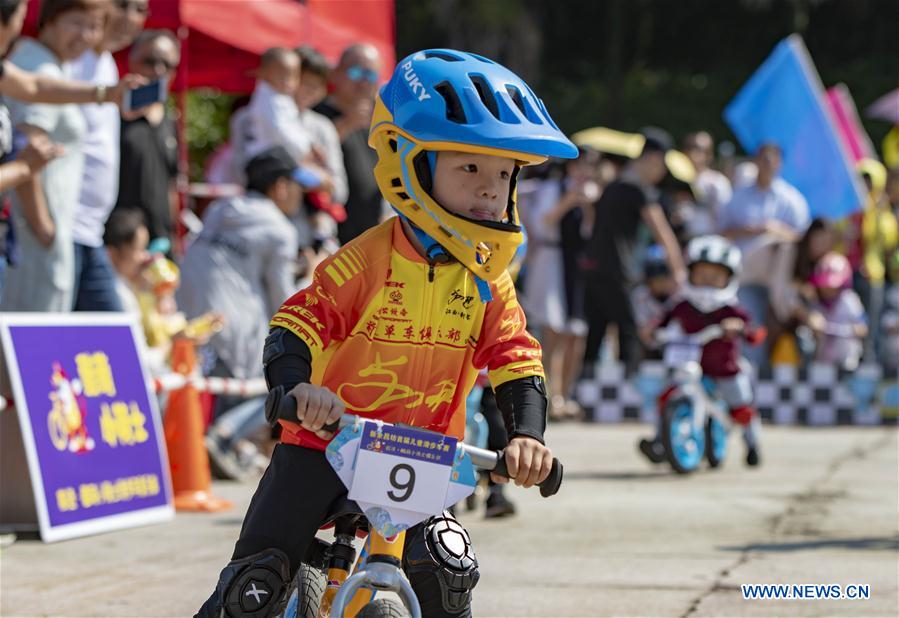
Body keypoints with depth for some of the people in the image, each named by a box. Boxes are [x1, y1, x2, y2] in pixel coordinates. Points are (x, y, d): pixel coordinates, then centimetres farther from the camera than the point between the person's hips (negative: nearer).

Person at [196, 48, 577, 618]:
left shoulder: (490, 283, 2)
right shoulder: (367, 260, -12)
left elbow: (519, 364, -3)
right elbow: (298, 325, -17)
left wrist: (527, 436, -21)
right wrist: (297, 387, -37)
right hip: (324, 443, -3)